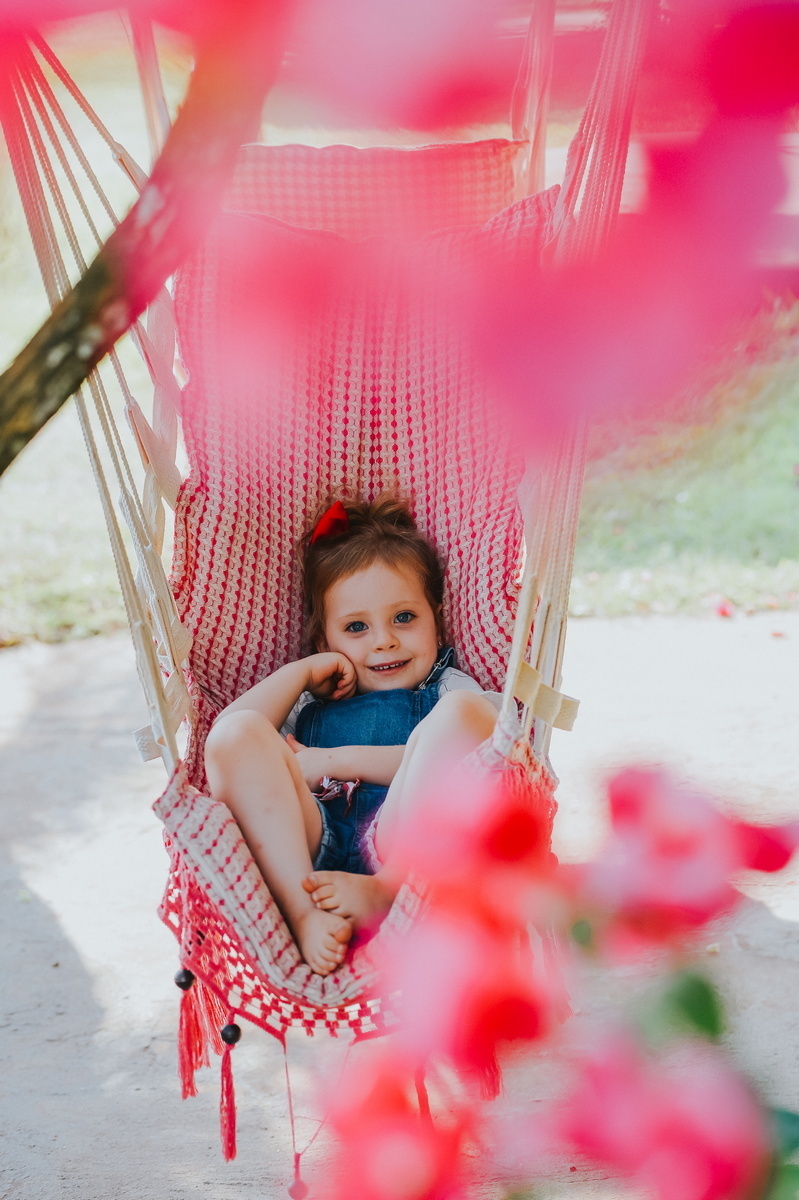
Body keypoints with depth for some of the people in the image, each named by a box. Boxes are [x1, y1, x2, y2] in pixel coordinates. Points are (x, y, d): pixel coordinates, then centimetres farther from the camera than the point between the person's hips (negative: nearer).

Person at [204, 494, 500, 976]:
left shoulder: (448, 689, 26)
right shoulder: (310, 704, 32)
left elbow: (448, 765, 2)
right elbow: (224, 730, 13)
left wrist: (335, 761, 1)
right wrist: (303, 670, 16)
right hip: (304, 848, 2)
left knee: (463, 714, -21)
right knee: (238, 734, -18)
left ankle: (385, 891, -34)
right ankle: (303, 913, -34)